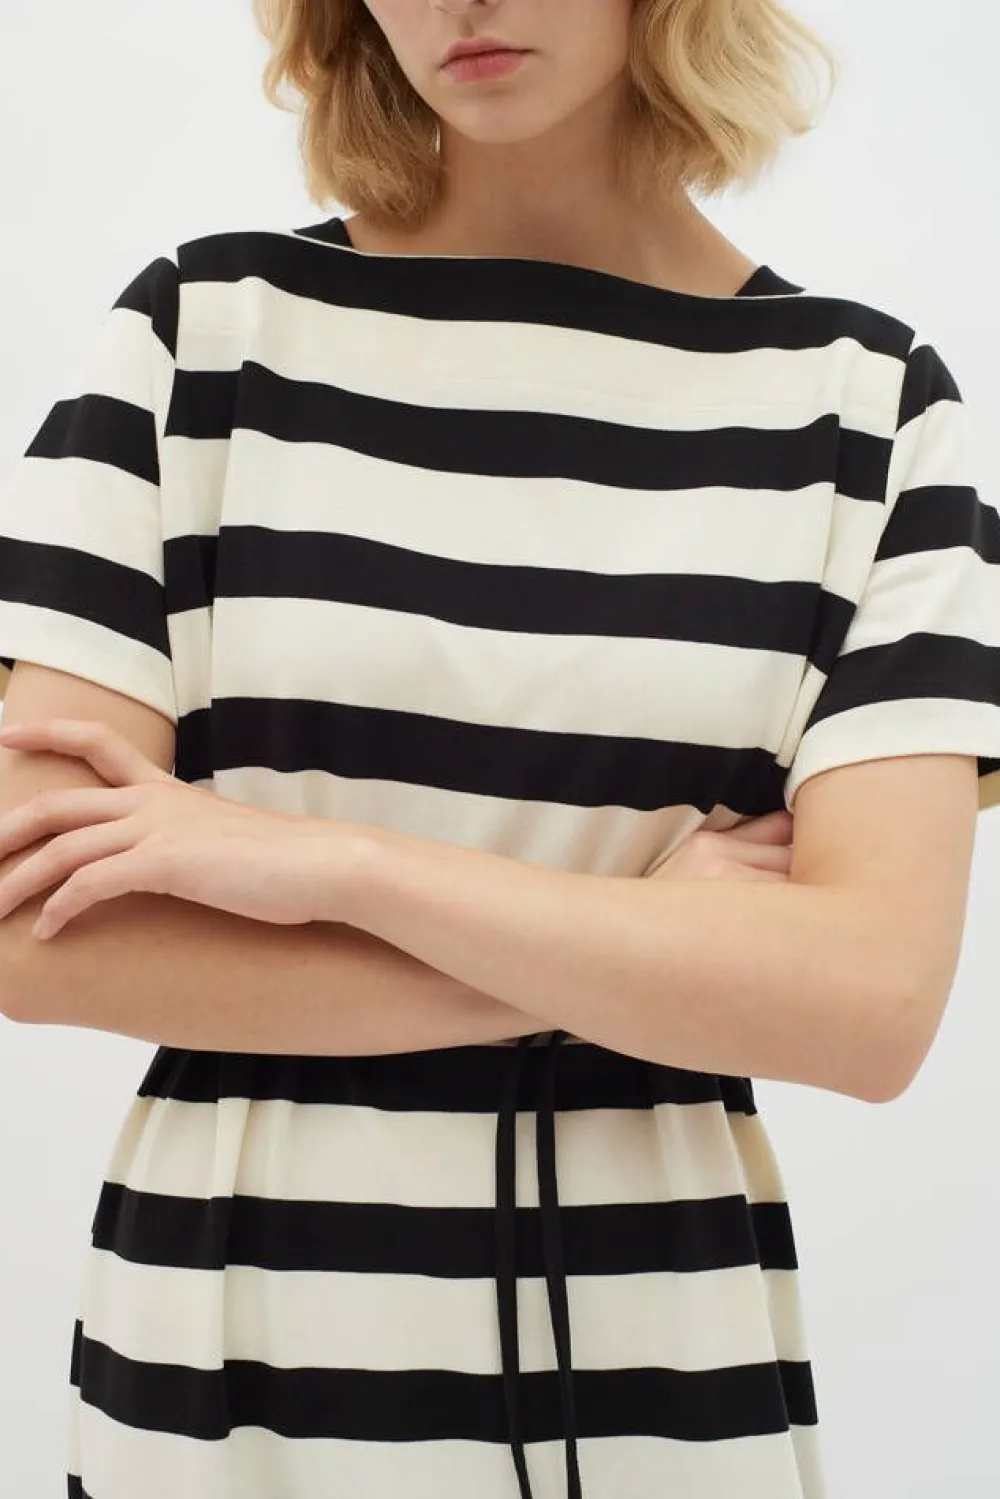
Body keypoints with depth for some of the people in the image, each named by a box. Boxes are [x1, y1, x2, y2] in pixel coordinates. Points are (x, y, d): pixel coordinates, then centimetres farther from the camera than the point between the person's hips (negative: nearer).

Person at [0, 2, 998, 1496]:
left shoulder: (873, 400, -3)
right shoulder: (206, 326, -4)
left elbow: (873, 998, -13)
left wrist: (332, 862, -19)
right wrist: (629, 954, -13)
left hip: (669, 1363, 1)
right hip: (229, 1336, 0)